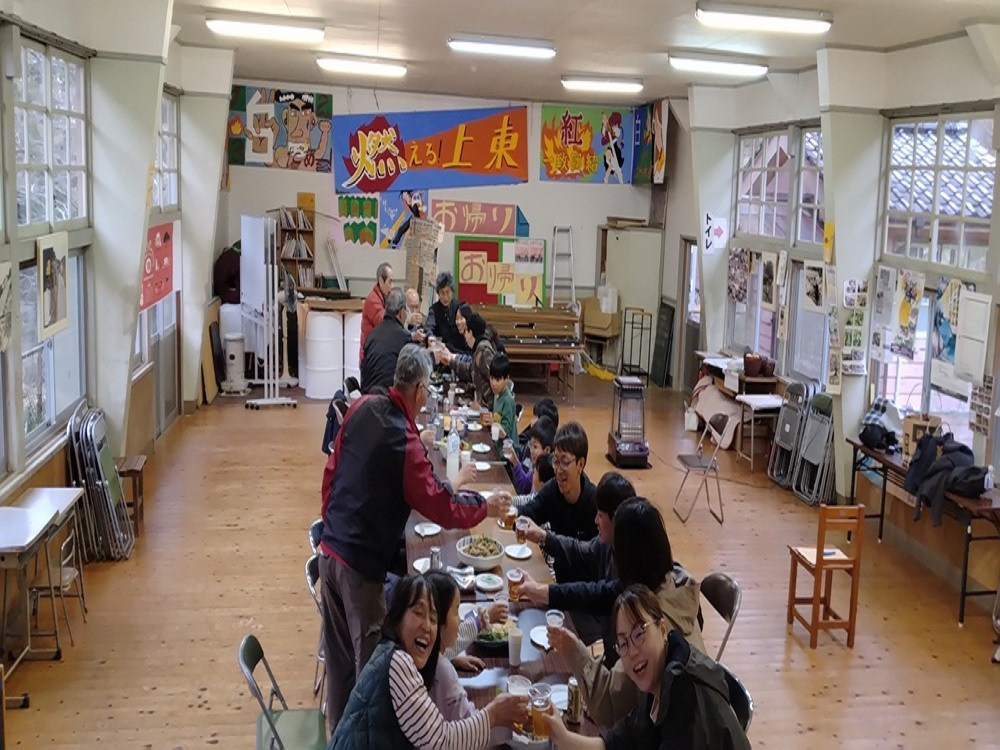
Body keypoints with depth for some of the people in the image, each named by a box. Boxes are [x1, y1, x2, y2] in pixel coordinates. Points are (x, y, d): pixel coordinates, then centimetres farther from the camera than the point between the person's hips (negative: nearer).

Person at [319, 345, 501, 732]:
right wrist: (484, 505, 7)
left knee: (339, 658, 20)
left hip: (329, 549, 8)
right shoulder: (405, 442, -19)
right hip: (361, 564, -7)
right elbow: (440, 509, -10)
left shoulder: (362, 408, 0)